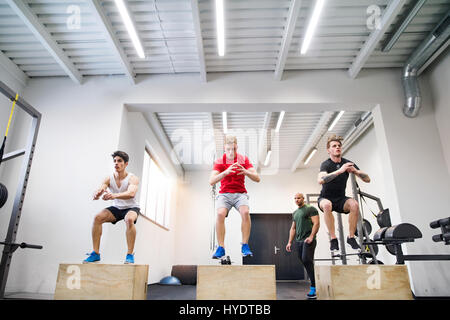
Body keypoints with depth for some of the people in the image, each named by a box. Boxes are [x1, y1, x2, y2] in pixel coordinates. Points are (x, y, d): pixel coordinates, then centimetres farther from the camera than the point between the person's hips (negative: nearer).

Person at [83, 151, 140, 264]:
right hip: (116, 208, 4)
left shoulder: (133, 178, -21)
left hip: (131, 207, -4)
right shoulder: (109, 178, -9)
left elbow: (131, 193, -41)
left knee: (129, 219, -37)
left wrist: (114, 195, -60)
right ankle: (96, 253, -11)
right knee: (97, 217, -20)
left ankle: (130, 255, -28)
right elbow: (101, 188, -26)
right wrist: (97, 193, -53)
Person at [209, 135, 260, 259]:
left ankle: (245, 246, -17)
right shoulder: (219, 161, -1)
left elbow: (257, 178, -5)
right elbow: (211, 181, -13)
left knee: (245, 212, -29)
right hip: (224, 194, 0)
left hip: (240, 193, 0)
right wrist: (226, 172, -30)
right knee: (220, 214, -28)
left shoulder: (244, 159, 1)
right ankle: (221, 248, -18)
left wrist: (245, 171, -26)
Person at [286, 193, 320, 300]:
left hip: (308, 240, -7)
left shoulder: (310, 209, 0)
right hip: (299, 241, 7)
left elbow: (316, 223, -9)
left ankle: (313, 288, -10)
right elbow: (293, 228, 22)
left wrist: (311, 237, -20)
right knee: (304, 262, 5)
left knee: (306, 260, -17)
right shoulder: (295, 213, 20)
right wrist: (290, 242, 14)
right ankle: (314, 281, 15)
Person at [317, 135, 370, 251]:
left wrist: (355, 171, -22)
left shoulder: (348, 163, -2)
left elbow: (367, 179, -3)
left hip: (340, 199, 3)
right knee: (327, 205, -37)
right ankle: (333, 239, -25)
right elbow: (321, 180, -37)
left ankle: (351, 237, -13)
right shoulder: (326, 164, -15)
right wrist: (339, 171, -42)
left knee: (354, 204, -28)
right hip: (326, 198, -3)